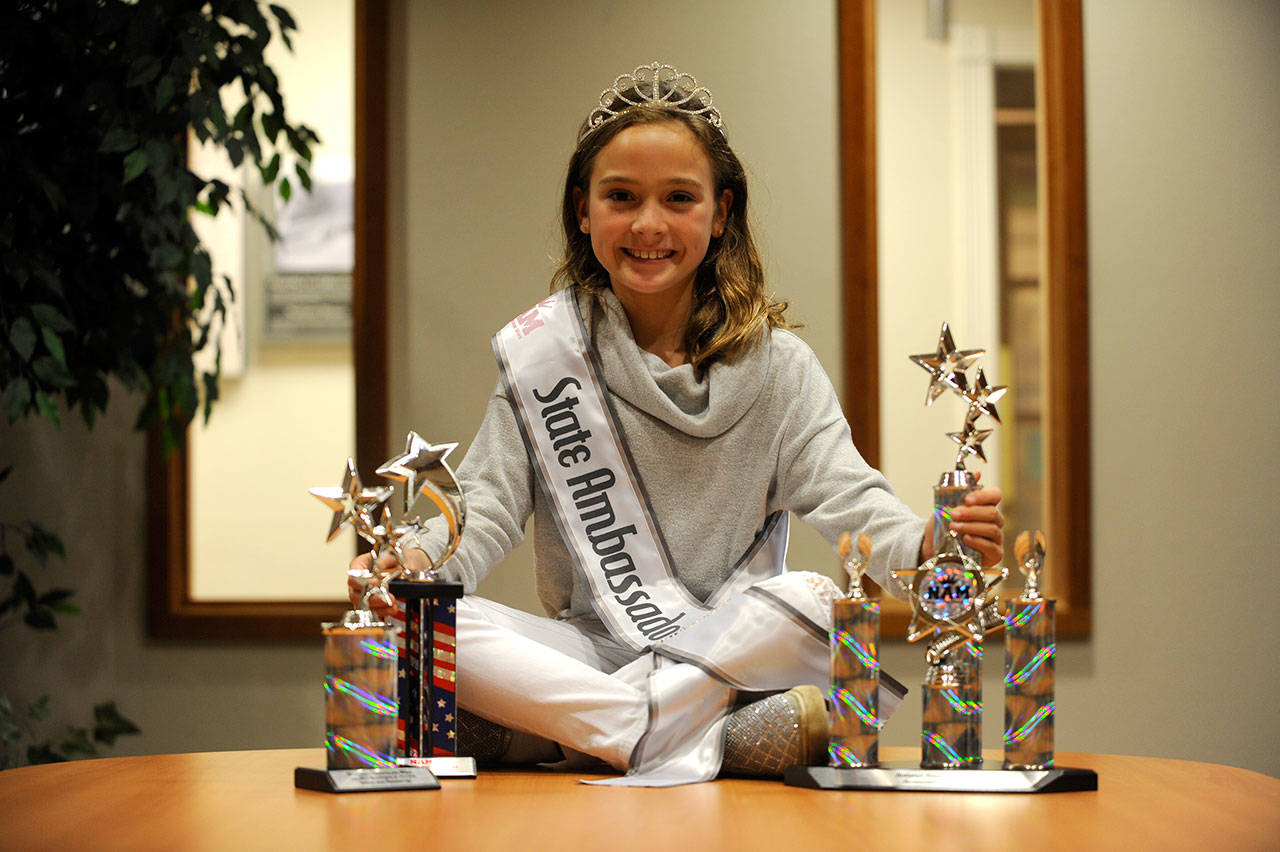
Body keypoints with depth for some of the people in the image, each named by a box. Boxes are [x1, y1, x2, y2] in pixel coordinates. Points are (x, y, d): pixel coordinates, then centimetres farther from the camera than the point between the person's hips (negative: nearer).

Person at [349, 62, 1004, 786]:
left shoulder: (776, 365, 3)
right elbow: (489, 505, 1)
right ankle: (726, 739, -33)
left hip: (739, 643, 0)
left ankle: (560, 733, -26)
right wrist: (420, 562, -23)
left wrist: (928, 545, -31)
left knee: (815, 604, -33)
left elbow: (848, 494, -8)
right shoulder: (542, 352, 3)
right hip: (588, 643, 1)